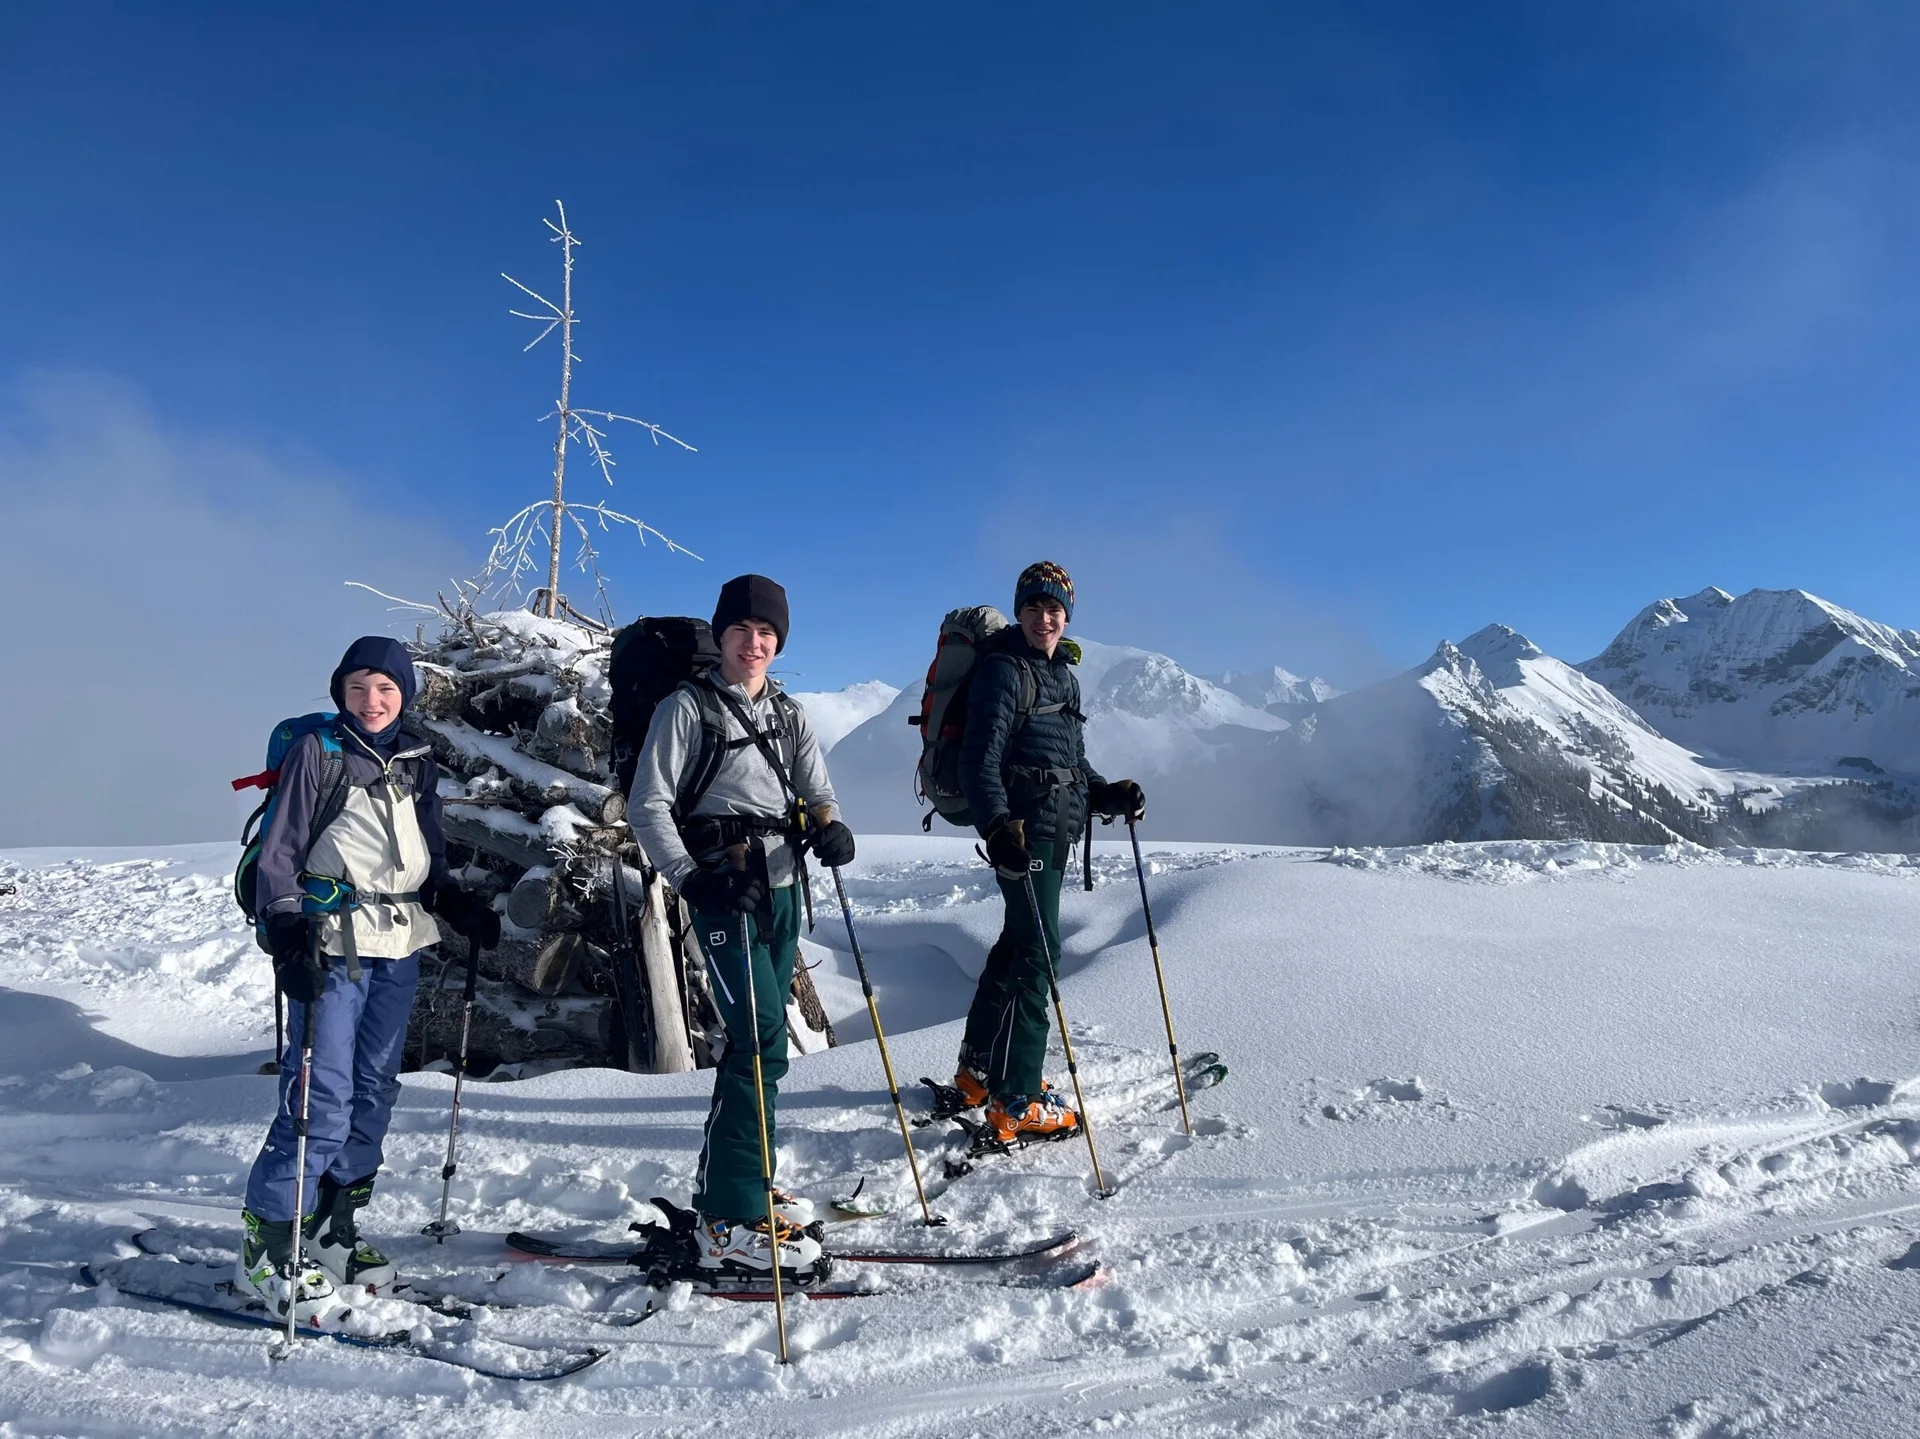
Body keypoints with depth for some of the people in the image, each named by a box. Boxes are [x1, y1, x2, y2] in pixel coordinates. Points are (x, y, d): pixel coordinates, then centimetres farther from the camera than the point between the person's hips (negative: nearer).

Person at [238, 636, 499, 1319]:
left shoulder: (416, 762, 13)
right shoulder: (315, 753, -1)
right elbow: (278, 855, -3)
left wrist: (462, 908, 3)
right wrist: (288, 938, -14)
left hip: (398, 950, 6)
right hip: (332, 947, -5)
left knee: (374, 1091, 9)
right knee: (323, 1096, -9)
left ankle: (332, 1228, 22)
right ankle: (267, 1249, 2)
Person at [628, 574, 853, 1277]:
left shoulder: (789, 715, 16)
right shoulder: (688, 707, -2)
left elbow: (817, 792, 10)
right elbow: (647, 807, -6)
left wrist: (830, 826, -14)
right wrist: (691, 877, -18)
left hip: (782, 889, 7)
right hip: (725, 894, -7)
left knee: (756, 1041, 12)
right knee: (763, 1042, -15)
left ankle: (726, 1185, 26)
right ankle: (731, 1225, -10)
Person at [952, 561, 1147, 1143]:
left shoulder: (1062, 673, 17)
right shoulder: (1004, 669, -10)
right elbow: (980, 760, -19)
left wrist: (1110, 795, 7)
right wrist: (998, 825, -32)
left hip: (1055, 829, 9)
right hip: (1022, 827, -9)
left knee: (1018, 942, 17)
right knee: (1037, 949, -10)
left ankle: (979, 1070, 31)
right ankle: (1015, 1102, -3)